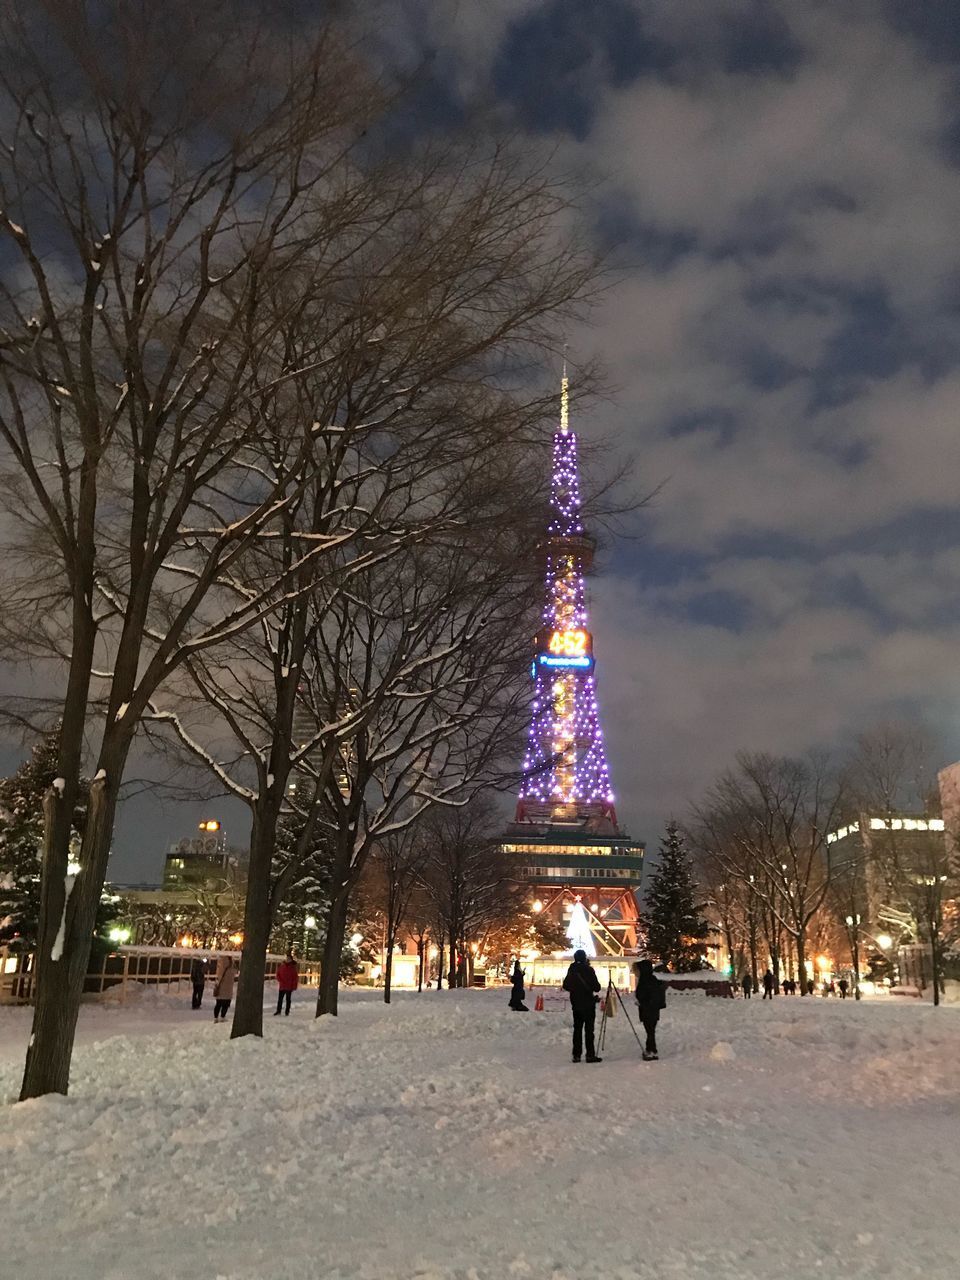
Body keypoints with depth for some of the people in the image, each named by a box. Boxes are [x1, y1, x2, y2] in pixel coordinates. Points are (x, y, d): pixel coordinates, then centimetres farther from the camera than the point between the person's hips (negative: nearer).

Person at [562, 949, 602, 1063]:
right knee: (589, 1029, -1)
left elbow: (565, 986, 8)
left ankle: (576, 1055, 9)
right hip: (588, 1003, -5)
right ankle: (590, 1054, -3)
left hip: (576, 1004, 5)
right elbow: (597, 987, -12)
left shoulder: (571, 970, 1)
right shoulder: (588, 970, -14)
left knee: (577, 1028, 10)